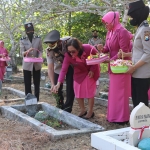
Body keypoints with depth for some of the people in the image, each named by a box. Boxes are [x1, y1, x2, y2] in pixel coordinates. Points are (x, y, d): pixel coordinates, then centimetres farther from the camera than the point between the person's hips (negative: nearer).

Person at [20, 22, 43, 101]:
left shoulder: (38, 39, 4)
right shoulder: (22, 40, 0)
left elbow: (40, 51, 4)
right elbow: (22, 53, -4)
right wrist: (28, 51, -25)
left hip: (37, 65, 1)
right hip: (27, 65, -1)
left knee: (37, 83, 6)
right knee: (27, 84, 1)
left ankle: (37, 100, 16)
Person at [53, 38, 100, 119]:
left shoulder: (89, 49, -35)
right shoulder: (68, 56, -30)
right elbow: (64, 69, -32)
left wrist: (92, 70, -19)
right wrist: (59, 83, -43)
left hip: (91, 70, -2)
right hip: (79, 72, 3)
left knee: (89, 90, -4)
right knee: (78, 90, -1)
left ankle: (90, 111, 10)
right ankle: (82, 110, 17)